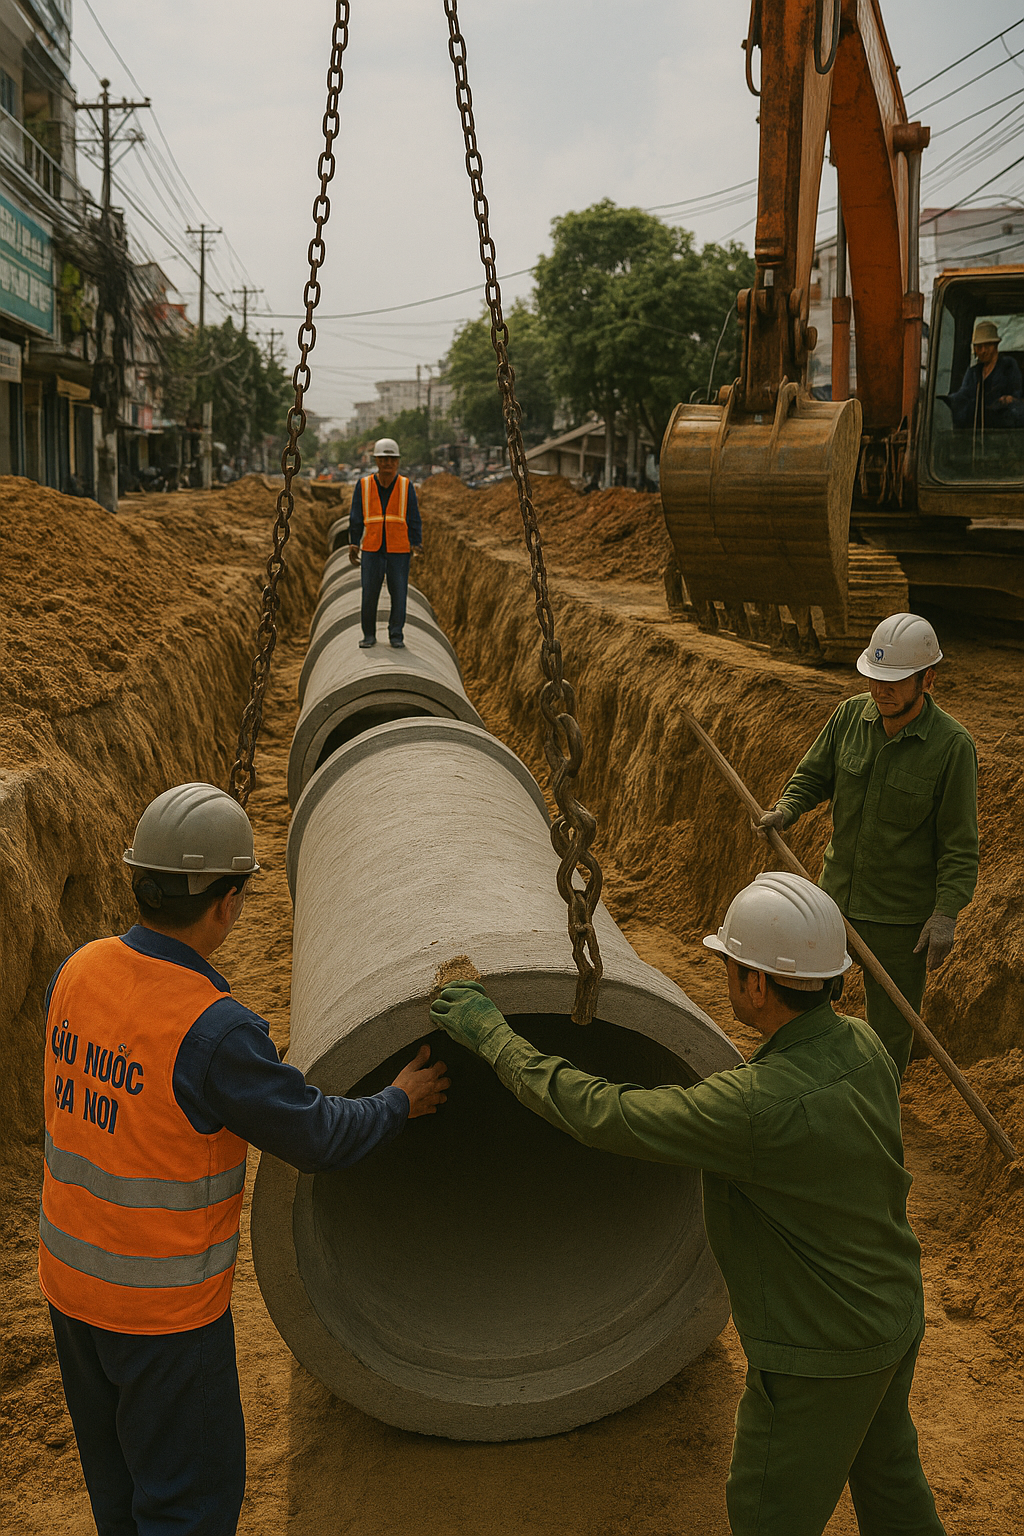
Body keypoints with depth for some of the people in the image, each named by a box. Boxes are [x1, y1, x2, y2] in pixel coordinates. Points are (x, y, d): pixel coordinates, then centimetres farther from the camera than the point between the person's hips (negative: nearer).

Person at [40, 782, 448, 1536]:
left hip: (74, 1274, 7)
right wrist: (399, 1102, 1)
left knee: (122, 1462, 26)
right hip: (162, 1303, -7)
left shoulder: (78, 973, -8)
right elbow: (318, 1136, -18)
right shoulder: (214, 1030, -30)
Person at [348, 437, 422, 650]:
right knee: (369, 593, -1)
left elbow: (413, 518, 2)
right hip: (372, 550, 0)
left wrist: (416, 544, -6)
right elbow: (356, 518, 4)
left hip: (399, 550, 0)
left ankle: (396, 636, 11)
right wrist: (353, 545, -2)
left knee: (398, 593, 0)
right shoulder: (364, 485, 1)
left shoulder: (406, 486, 0)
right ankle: (369, 635, 12)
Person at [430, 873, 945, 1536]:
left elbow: (602, 1114, -29)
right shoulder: (862, 1046, -11)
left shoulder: (758, 1107, -37)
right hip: (894, 1313, 7)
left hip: (821, 1351, -7)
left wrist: (493, 1034, -19)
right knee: (888, 1482, 30)